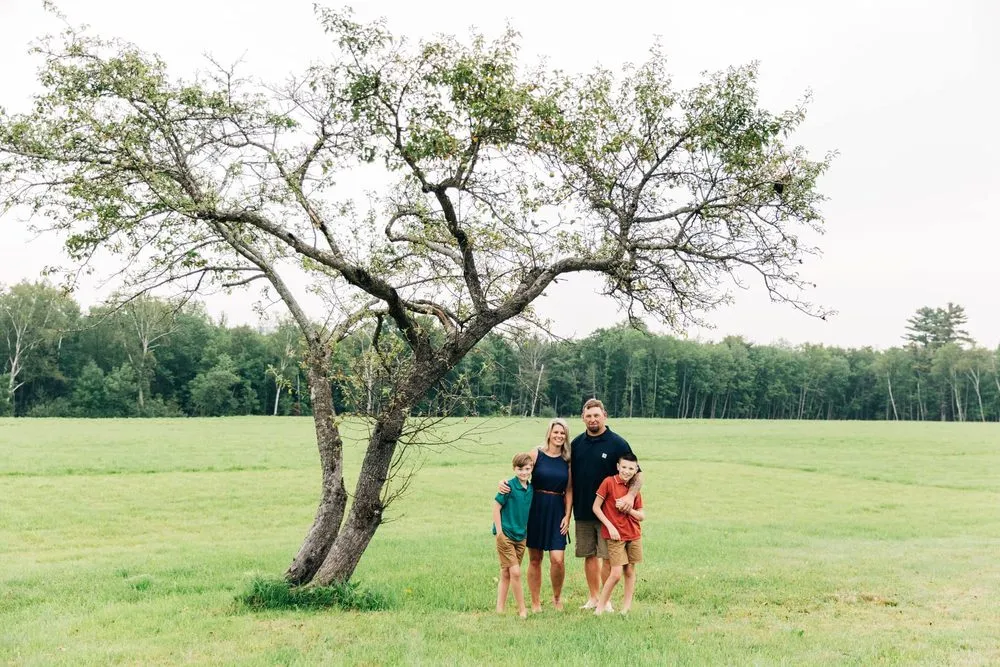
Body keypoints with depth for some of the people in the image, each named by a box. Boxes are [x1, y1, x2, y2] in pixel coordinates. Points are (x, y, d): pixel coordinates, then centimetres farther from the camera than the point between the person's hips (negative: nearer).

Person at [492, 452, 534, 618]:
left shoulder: (531, 488, 4)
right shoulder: (509, 486, -15)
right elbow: (496, 507, -13)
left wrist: (526, 530, 15)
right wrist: (499, 532, -14)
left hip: (521, 536, 6)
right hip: (506, 535, -6)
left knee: (506, 574, 12)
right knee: (515, 572, -8)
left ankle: (499, 608, 20)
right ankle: (522, 609, 2)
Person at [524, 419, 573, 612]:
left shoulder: (568, 459, 6)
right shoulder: (536, 454, -2)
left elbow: (569, 490, 7)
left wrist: (567, 516, 2)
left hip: (557, 511, 1)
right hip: (536, 509, -1)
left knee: (558, 560, -8)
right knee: (535, 559, 5)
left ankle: (557, 598, 17)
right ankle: (535, 603, 19)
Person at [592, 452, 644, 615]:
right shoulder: (609, 482, -9)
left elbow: (642, 516, 9)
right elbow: (596, 507, -6)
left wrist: (630, 510, -11)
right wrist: (610, 526, -12)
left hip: (634, 535, 5)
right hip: (615, 536, -5)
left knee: (630, 571, 8)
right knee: (616, 573, -9)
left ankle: (626, 608, 19)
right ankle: (600, 606, 6)